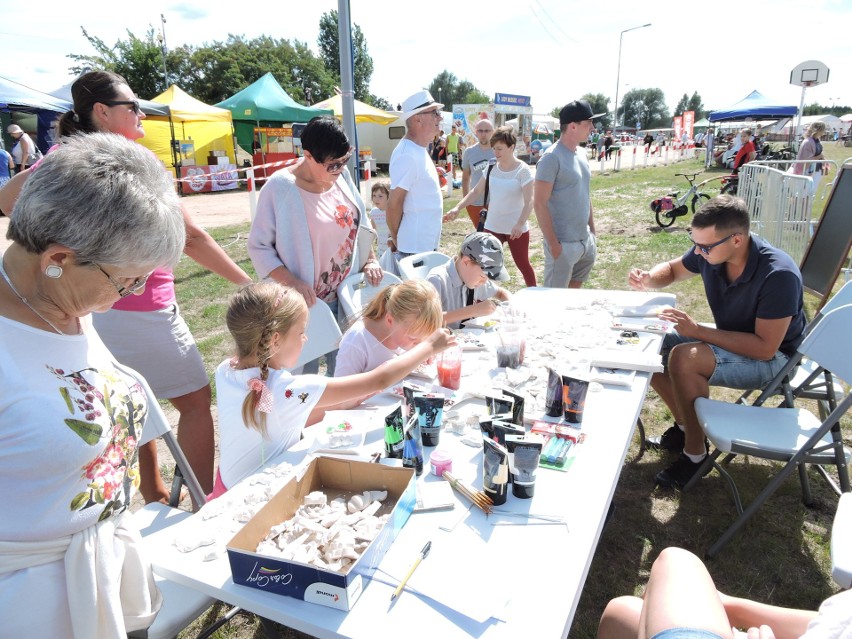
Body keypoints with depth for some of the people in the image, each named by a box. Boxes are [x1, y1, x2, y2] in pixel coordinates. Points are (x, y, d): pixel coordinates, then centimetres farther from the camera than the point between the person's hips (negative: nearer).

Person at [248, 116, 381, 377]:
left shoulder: (341, 175, 2)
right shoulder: (279, 188, -15)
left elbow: (359, 221, 16)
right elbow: (258, 246, -12)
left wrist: (370, 259, 5)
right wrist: (291, 281, -23)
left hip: (347, 295, 6)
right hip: (307, 301, -5)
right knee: (304, 374, 3)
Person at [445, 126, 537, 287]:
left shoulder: (522, 170, -13)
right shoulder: (491, 168, 2)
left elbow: (529, 202, -18)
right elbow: (476, 191, 7)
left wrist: (520, 224, -31)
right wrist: (457, 208, -4)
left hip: (516, 228, -4)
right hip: (492, 227, 5)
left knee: (523, 265, 10)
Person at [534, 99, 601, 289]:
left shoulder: (582, 154, 10)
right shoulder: (552, 158, -15)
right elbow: (539, 203, -18)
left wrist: (592, 229, 17)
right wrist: (553, 243, -20)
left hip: (585, 240, 8)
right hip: (563, 243, -8)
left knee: (574, 287, 18)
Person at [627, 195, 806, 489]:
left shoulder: (778, 274, -31)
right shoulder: (709, 251, -13)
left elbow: (765, 348, -29)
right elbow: (672, 270, 8)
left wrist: (697, 331, -31)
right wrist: (647, 279, -15)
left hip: (772, 357, -7)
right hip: (729, 339, 7)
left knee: (684, 358, -32)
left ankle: (695, 452, -12)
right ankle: (685, 425, 13)